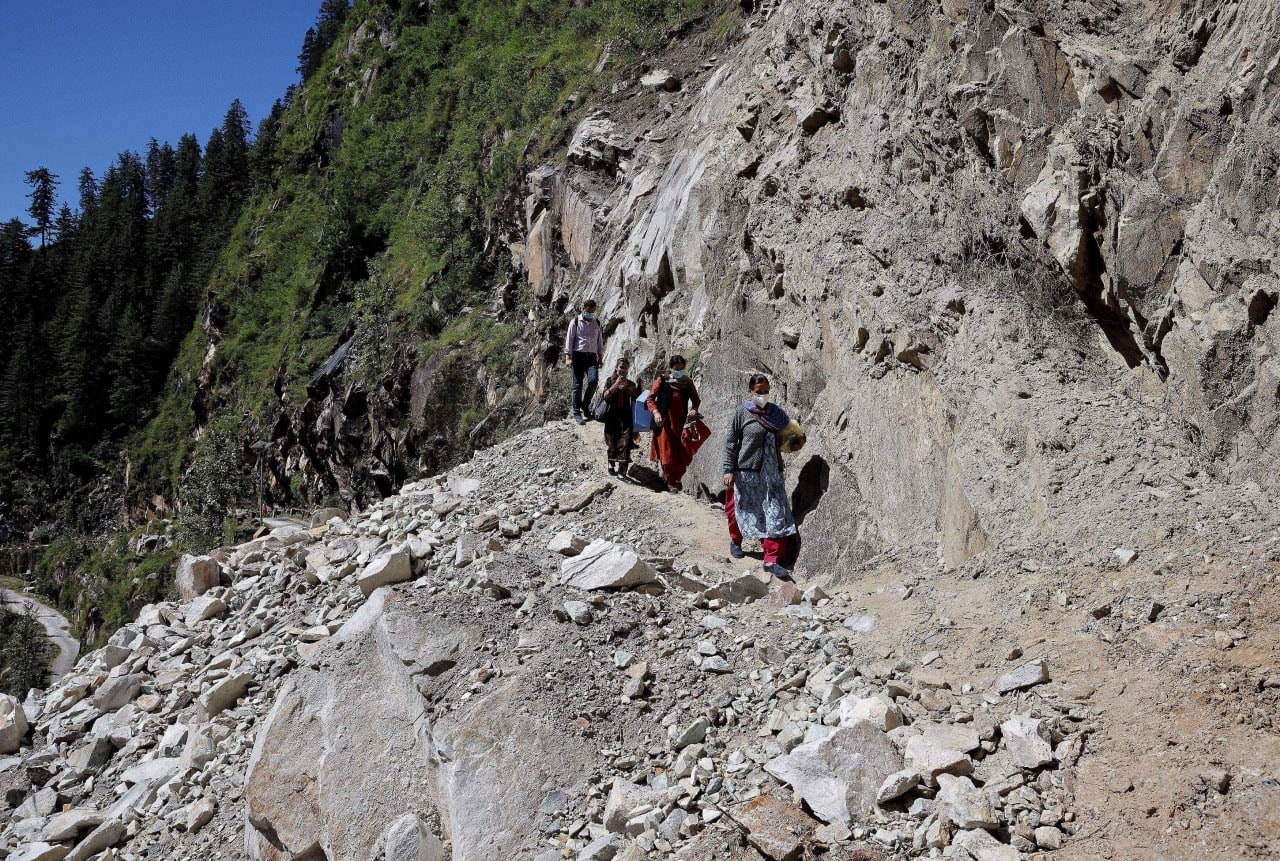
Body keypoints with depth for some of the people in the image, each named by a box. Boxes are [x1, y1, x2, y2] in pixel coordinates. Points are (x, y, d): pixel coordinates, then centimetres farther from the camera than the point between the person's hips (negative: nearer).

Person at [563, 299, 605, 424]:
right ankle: (577, 413, 3)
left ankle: (585, 405, 5)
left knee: (593, 380, -17)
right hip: (578, 355, -3)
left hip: (592, 356, 3)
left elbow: (600, 340, 19)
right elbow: (569, 339, -2)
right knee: (578, 384, -3)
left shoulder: (597, 323, 14)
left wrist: (600, 356, 15)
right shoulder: (575, 322, 2)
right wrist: (568, 357, -10)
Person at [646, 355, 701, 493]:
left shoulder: (688, 383, 6)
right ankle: (671, 483, 11)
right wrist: (655, 412, -18)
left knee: (683, 454, 1)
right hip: (665, 423, -3)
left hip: (681, 424, 3)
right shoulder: (662, 381, -3)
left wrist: (694, 409, -5)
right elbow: (650, 399, -2)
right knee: (667, 453, -1)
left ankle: (675, 477, 24)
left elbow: (696, 400, 16)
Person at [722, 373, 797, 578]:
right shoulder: (742, 412, -5)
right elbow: (731, 441, -5)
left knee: (776, 515, -5)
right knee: (742, 509, 12)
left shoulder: (776, 413, 7)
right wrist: (729, 469, -10)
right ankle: (735, 541, 42)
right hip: (747, 471, -3)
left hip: (772, 473, 3)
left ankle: (772, 560, -3)